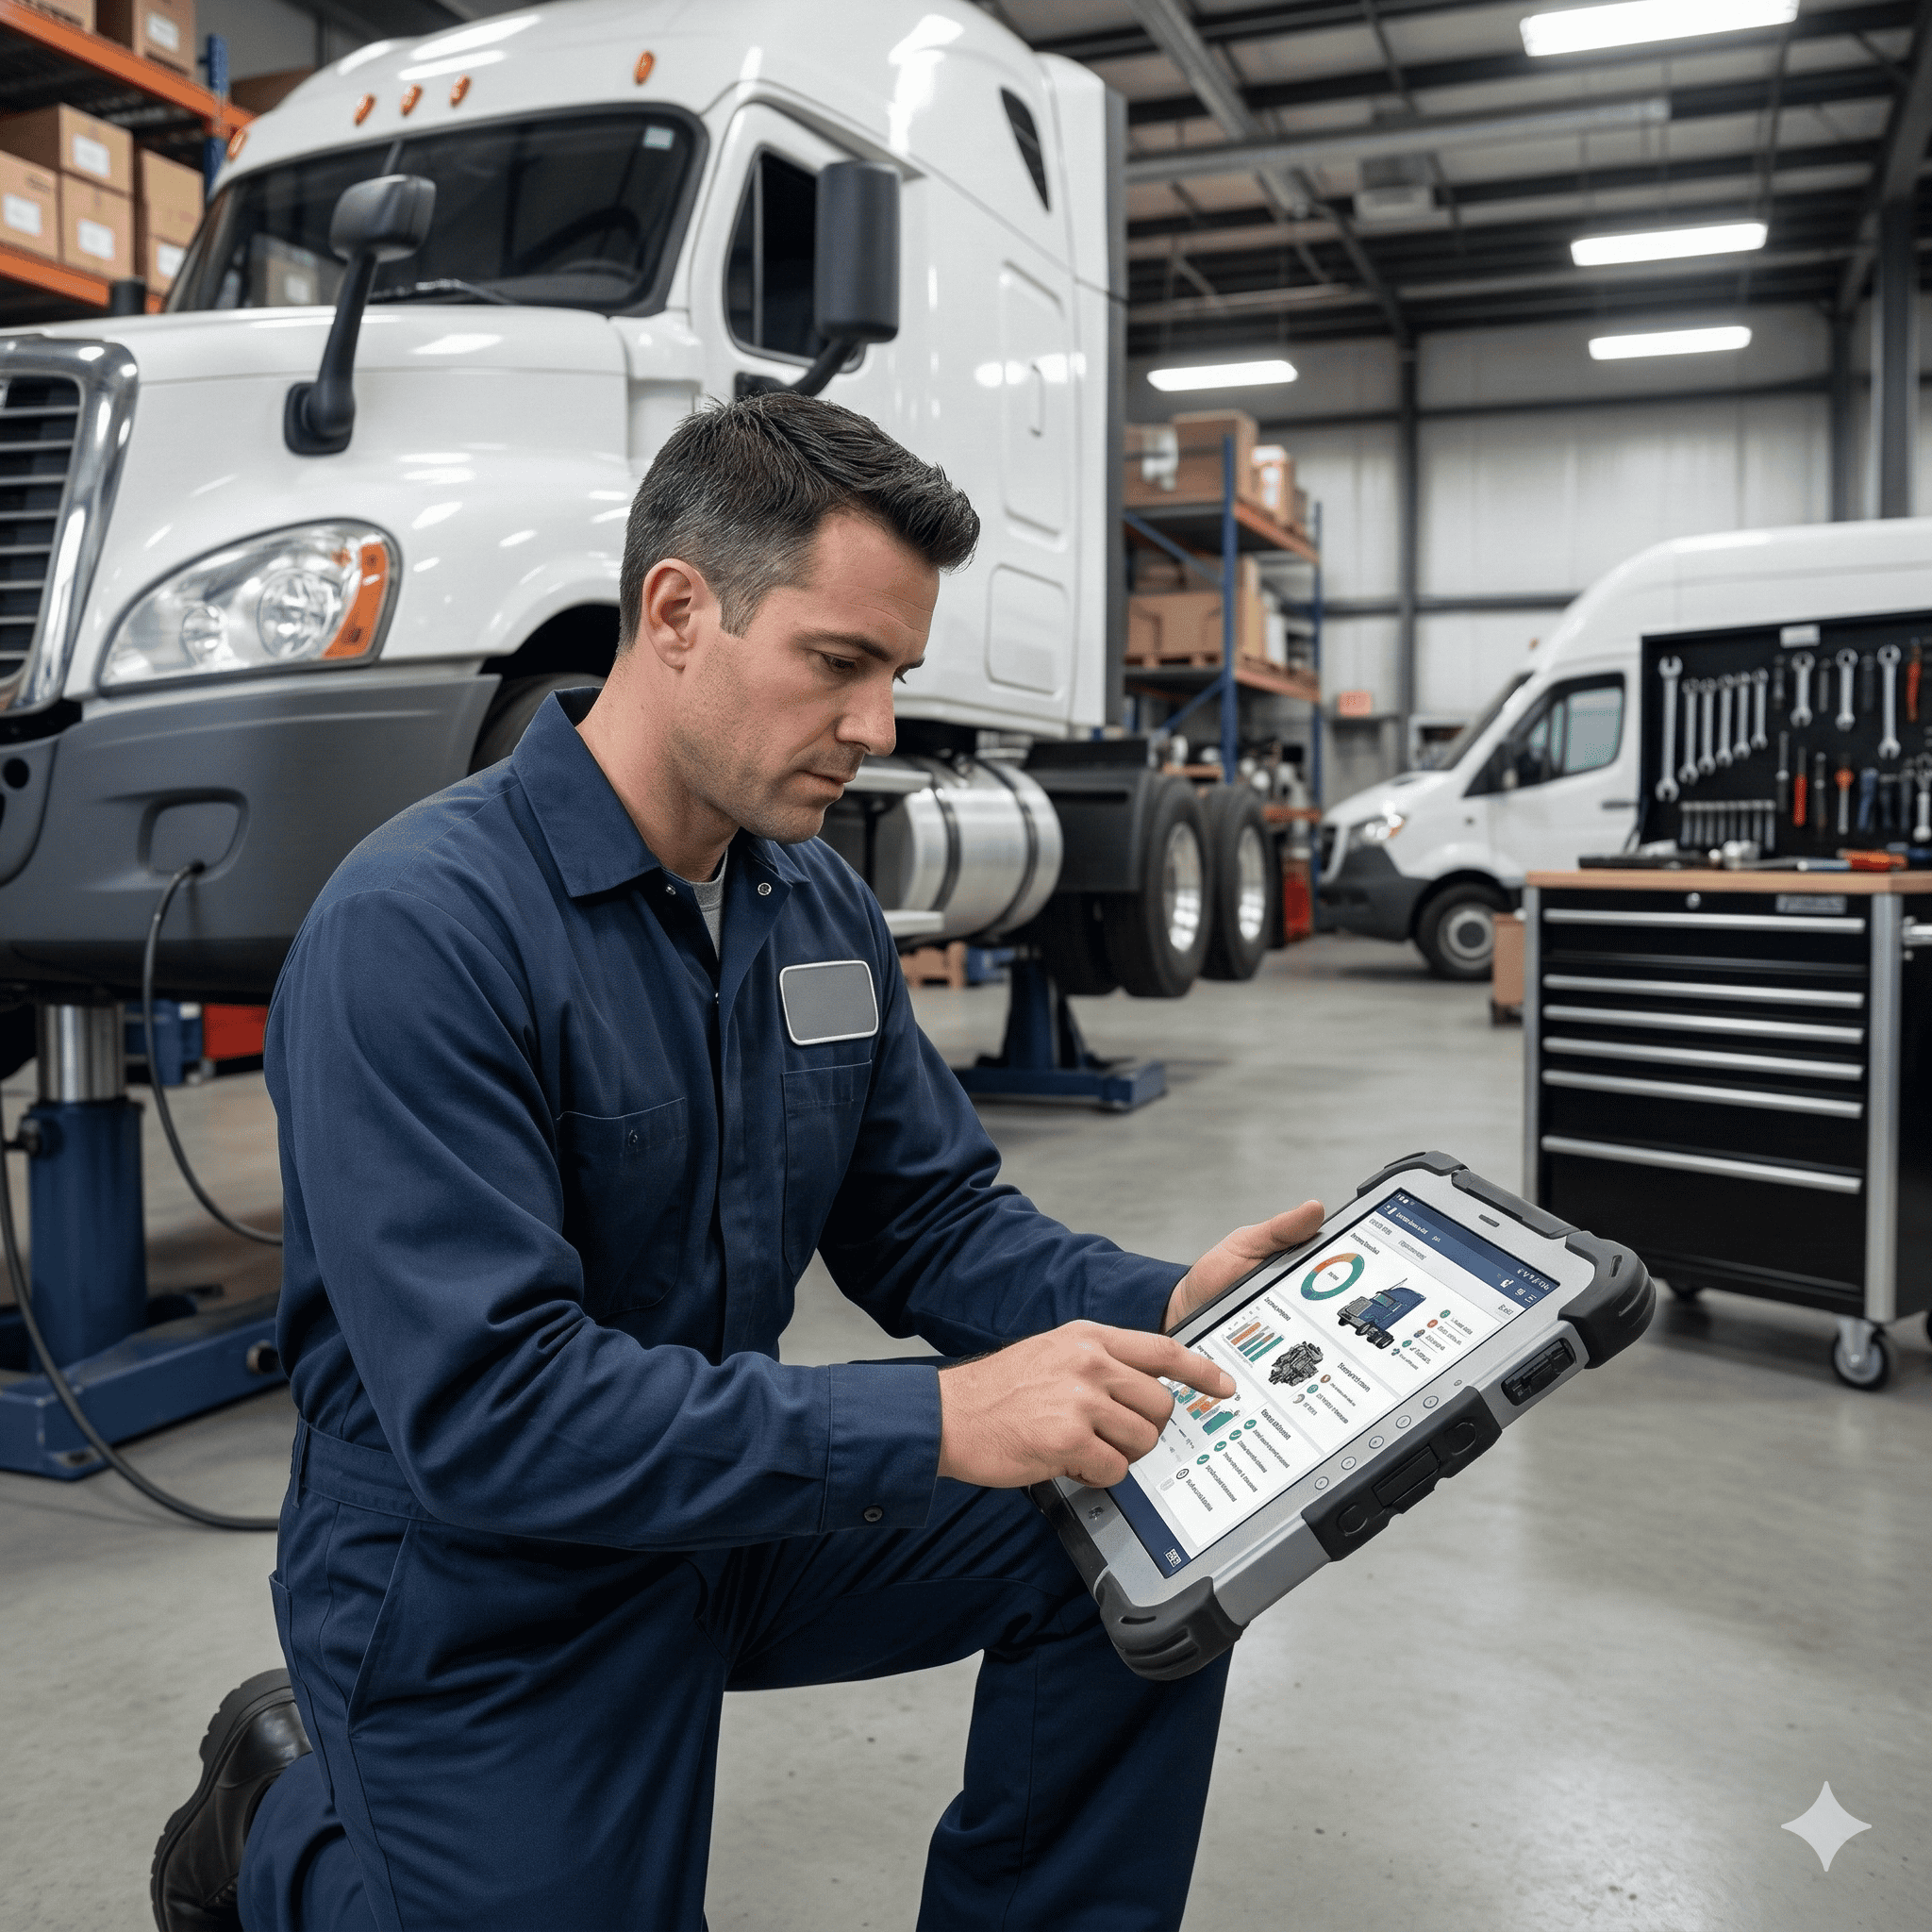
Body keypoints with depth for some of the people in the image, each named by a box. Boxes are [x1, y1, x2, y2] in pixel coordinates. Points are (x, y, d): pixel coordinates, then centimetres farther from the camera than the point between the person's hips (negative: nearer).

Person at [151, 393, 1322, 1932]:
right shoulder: (415, 927, -26)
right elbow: (482, 1411, -32)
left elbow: (930, 1219, 4)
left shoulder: (821, 907, -1)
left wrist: (1161, 1307, -15)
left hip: (731, 1502, 6)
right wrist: (939, 1423, -36)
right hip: (482, 1581, -6)